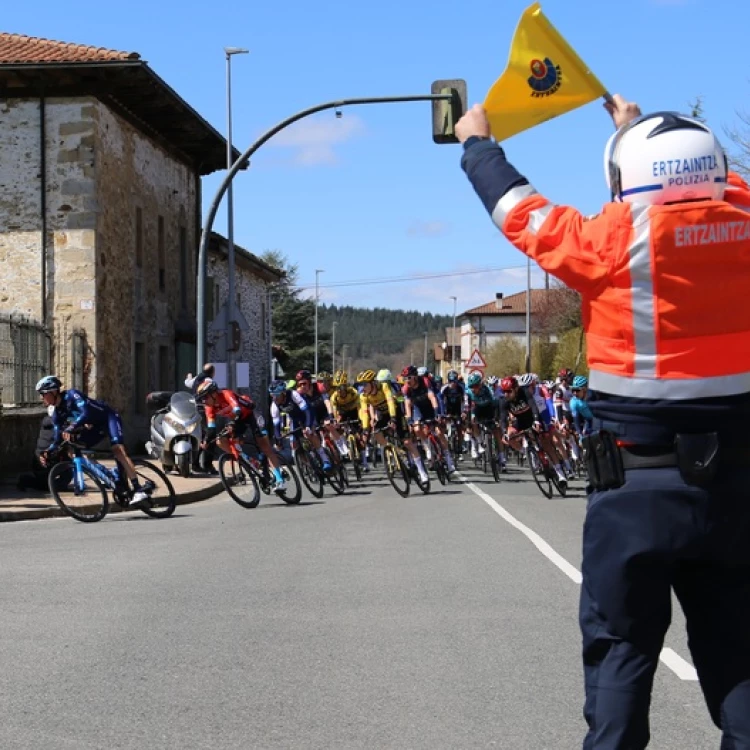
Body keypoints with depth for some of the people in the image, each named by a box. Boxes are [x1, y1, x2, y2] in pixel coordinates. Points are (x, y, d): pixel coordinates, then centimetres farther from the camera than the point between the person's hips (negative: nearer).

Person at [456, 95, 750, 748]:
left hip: (640, 482, -4)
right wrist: (644, 128, 39)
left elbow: (523, 213, 5)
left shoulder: (620, 237, -10)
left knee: (620, 646, 7)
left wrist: (477, 144, 23)